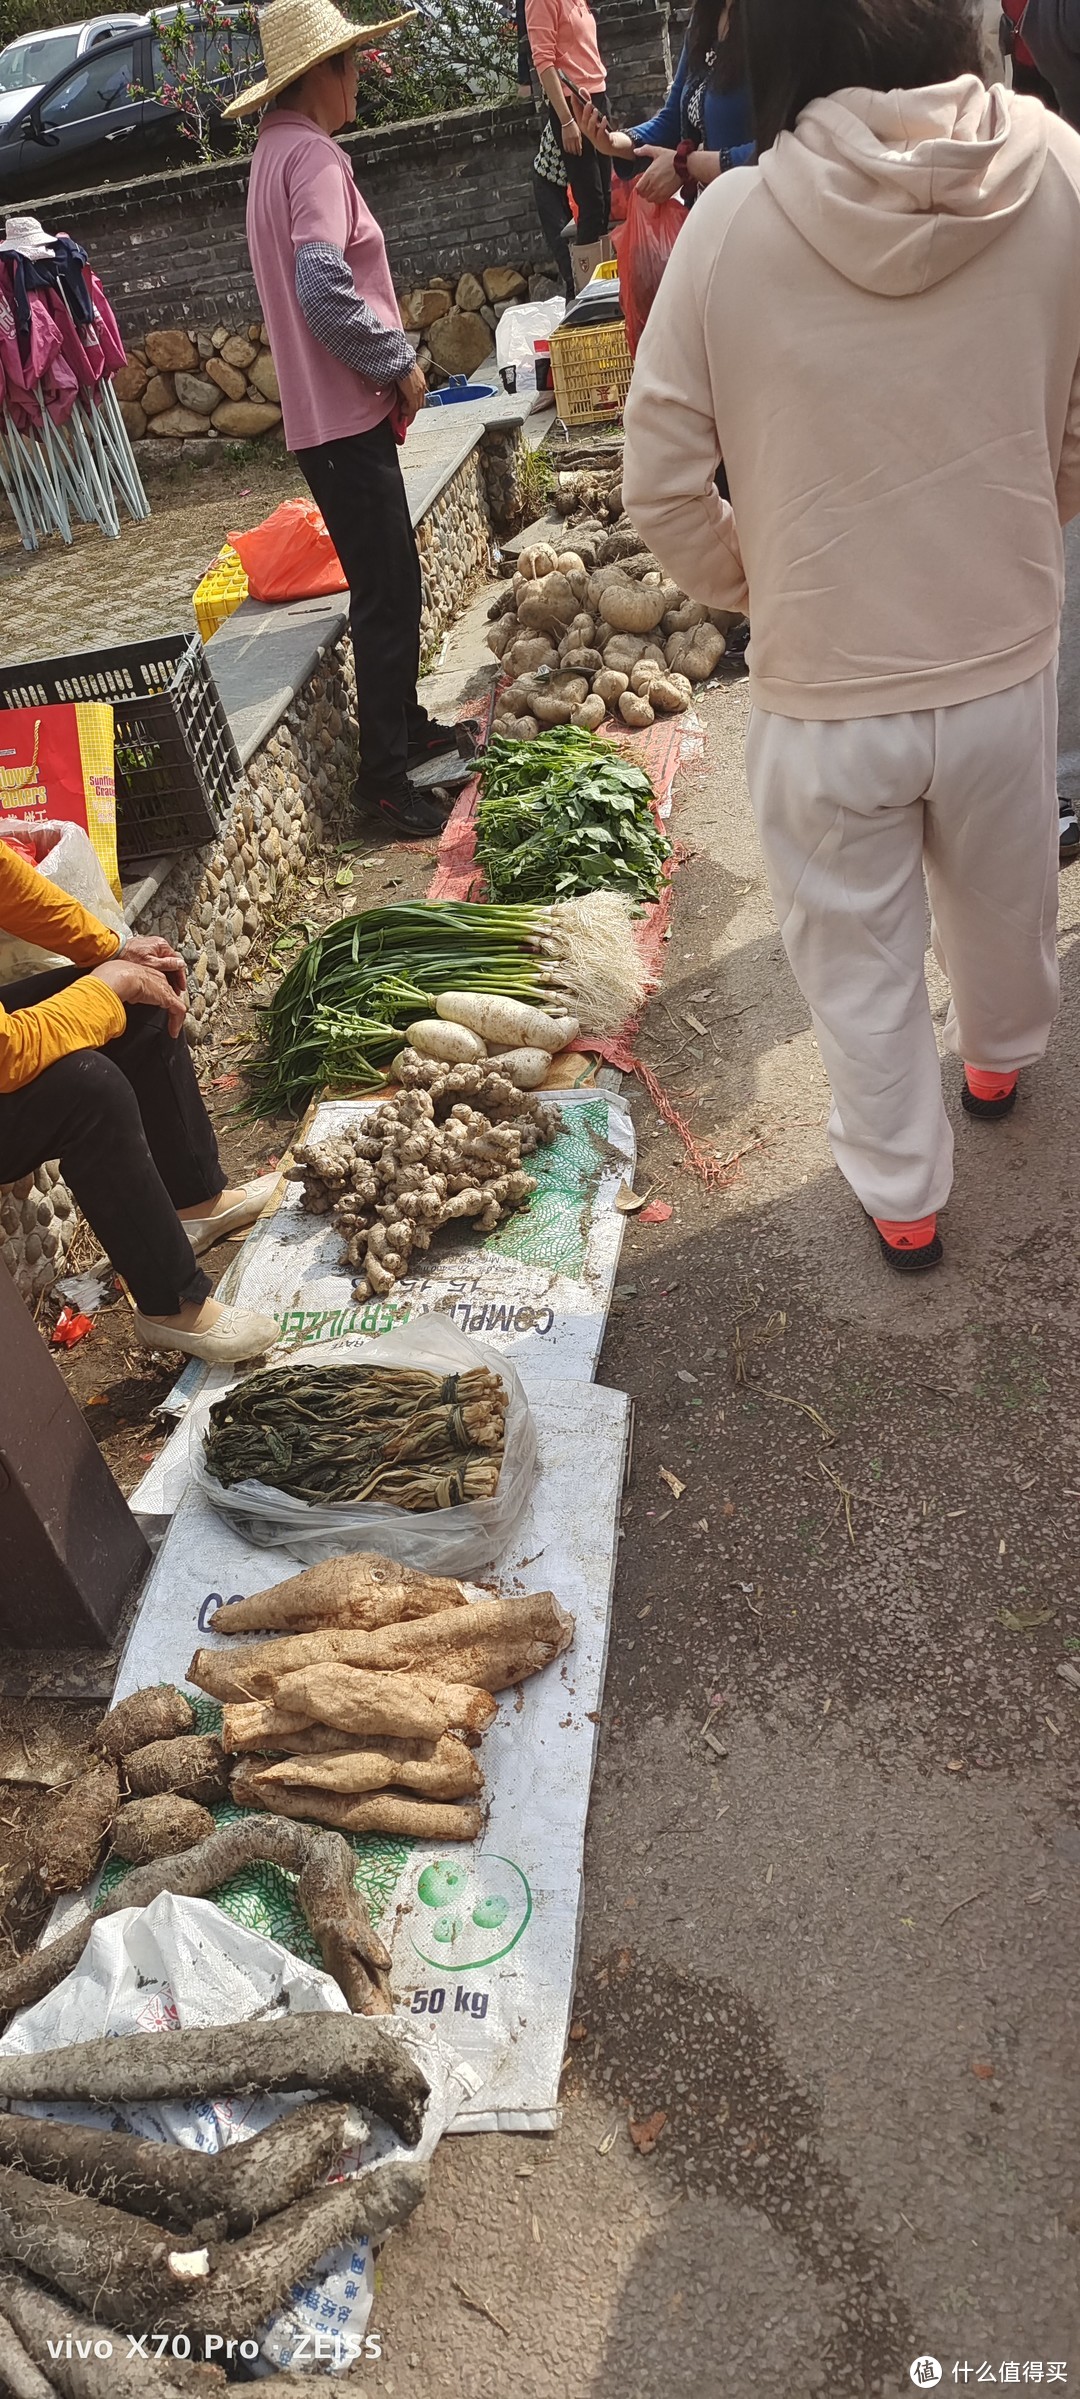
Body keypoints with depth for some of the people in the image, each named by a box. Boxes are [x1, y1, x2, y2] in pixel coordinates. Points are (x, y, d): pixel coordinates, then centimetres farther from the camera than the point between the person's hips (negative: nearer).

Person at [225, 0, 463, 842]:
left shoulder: (279, 152, 17)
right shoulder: (314, 156, -15)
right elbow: (326, 292, -26)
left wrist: (389, 368, 13)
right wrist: (402, 364, -13)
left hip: (333, 409, 10)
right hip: (345, 418, -10)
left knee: (390, 580, 19)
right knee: (387, 593, -7)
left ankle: (404, 724, 32)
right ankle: (383, 774, -2)